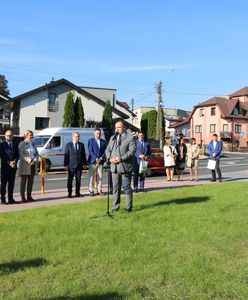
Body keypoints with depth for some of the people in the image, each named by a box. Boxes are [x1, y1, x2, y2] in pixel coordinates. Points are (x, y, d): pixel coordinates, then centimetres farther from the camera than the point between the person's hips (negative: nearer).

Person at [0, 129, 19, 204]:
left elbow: (17, 155, 9)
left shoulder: (15, 144, 13)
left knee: (11, 183, 8)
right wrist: (9, 163, -15)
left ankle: (10, 198, 14)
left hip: (13, 167, 4)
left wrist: (15, 161, -10)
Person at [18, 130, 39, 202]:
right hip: (25, 166, -6)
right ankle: (23, 197, 4)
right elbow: (21, 154, -12)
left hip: (33, 166, 6)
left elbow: (37, 154, 11)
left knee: (31, 182, 8)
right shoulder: (22, 143, -2)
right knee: (23, 182, 0)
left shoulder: (33, 144, 16)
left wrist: (34, 160, -8)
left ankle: (29, 196, 15)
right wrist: (28, 161, -20)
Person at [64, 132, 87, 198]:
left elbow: (84, 155, 12)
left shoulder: (81, 145, 9)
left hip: (79, 165, 3)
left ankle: (77, 193, 15)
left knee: (78, 180, 6)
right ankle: (69, 193, 9)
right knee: (70, 180, 2)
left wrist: (84, 163, 6)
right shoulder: (68, 145, 1)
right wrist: (66, 165, -7)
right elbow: (66, 155, -1)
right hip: (71, 165, -3)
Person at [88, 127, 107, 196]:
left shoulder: (103, 141, 11)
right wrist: (96, 159, -15)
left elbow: (105, 151, 9)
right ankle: (91, 191, 7)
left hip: (100, 161, 3)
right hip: (92, 161, -3)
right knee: (91, 177, 0)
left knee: (100, 177, 4)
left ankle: (99, 190, 10)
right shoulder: (90, 141, 0)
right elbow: (90, 151, -7)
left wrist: (101, 158, -8)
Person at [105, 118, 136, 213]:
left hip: (125, 167, -5)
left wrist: (121, 159, -18)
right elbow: (108, 150, 17)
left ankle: (129, 207, 8)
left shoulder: (130, 137, -1)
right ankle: (115, 207, 17)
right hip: (114, 167, 6)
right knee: (115, 188, 10)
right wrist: (109, 158, -4)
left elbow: (132, 151, -11)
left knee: (127, 187, -1)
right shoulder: (112, 138, 19)